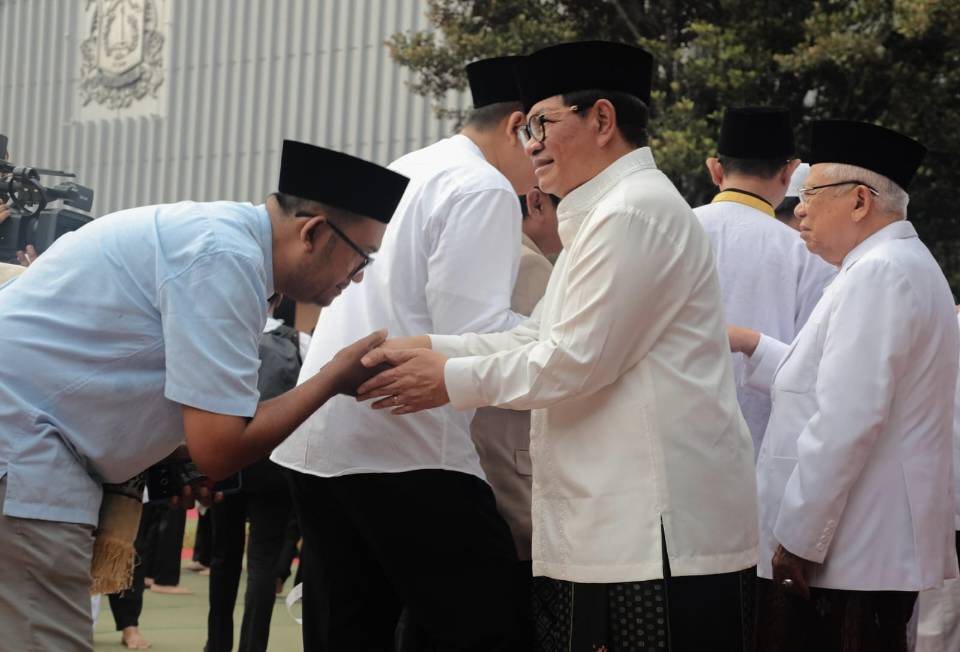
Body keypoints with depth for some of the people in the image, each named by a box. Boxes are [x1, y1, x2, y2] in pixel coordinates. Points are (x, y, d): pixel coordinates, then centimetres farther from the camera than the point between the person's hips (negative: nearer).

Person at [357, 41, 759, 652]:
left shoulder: (635, 211, -13)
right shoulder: (611, 212, 22)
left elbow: (576, 361, -17)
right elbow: (538, 338, 19)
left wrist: (452, 380, -7)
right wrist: (429, 348, 7)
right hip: (618, 529, 10)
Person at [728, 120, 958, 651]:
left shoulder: (877, 273, -16)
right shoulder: (902, 265, 18)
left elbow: (846, 421, -24)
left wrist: (797, 538, -20)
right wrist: (752, 346, 18)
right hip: (878, 550, 10)